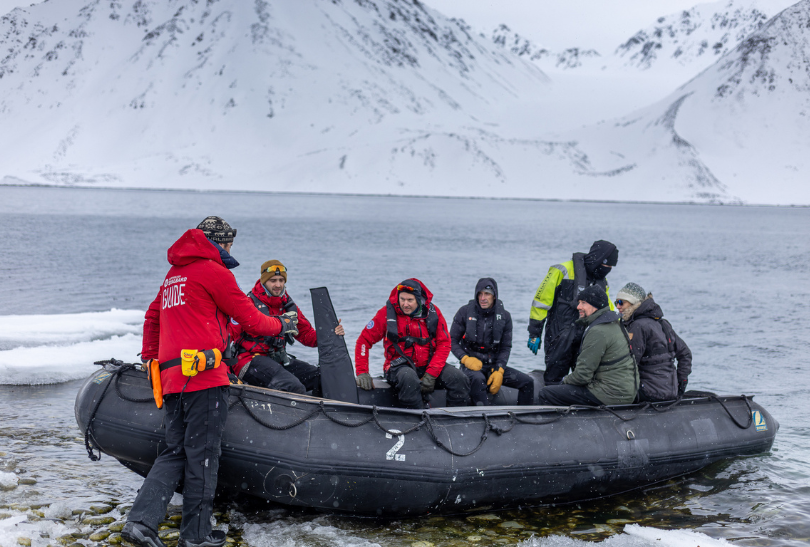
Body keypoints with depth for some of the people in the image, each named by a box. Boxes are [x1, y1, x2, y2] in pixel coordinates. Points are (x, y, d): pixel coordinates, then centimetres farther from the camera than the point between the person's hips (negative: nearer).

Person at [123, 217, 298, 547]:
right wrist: (282, 326, 16)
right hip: (204, 375, -8)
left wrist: (150, 359, 38)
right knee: (202, 454, -1)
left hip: (170, 376, 8)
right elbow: (249, 319, -1)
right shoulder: (214, 271, -3)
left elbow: (152, 317, 32)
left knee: (175, 452, 11)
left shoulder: (173, 274, 23)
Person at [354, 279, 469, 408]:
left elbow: (444, 344, 0)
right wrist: (362, 372, -12)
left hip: (429, 365, 3)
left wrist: (431, 375, -12)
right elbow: (364, 340, -1)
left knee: (460, 379, -20)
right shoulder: (387, 313, -4)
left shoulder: (433, 312, 1)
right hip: (400, 366, -3)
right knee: (409, 379, -38)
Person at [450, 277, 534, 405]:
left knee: (527, 382, -11)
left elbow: (506, 347, 6)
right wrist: (465, 359, -17)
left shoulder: (504, 316, 4)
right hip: (471, 365, -3)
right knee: (478, 379, -39)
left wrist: (499, 371, -9)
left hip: (494, 365, 4)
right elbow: (452, 341, 1)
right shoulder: (465, 312, -1)